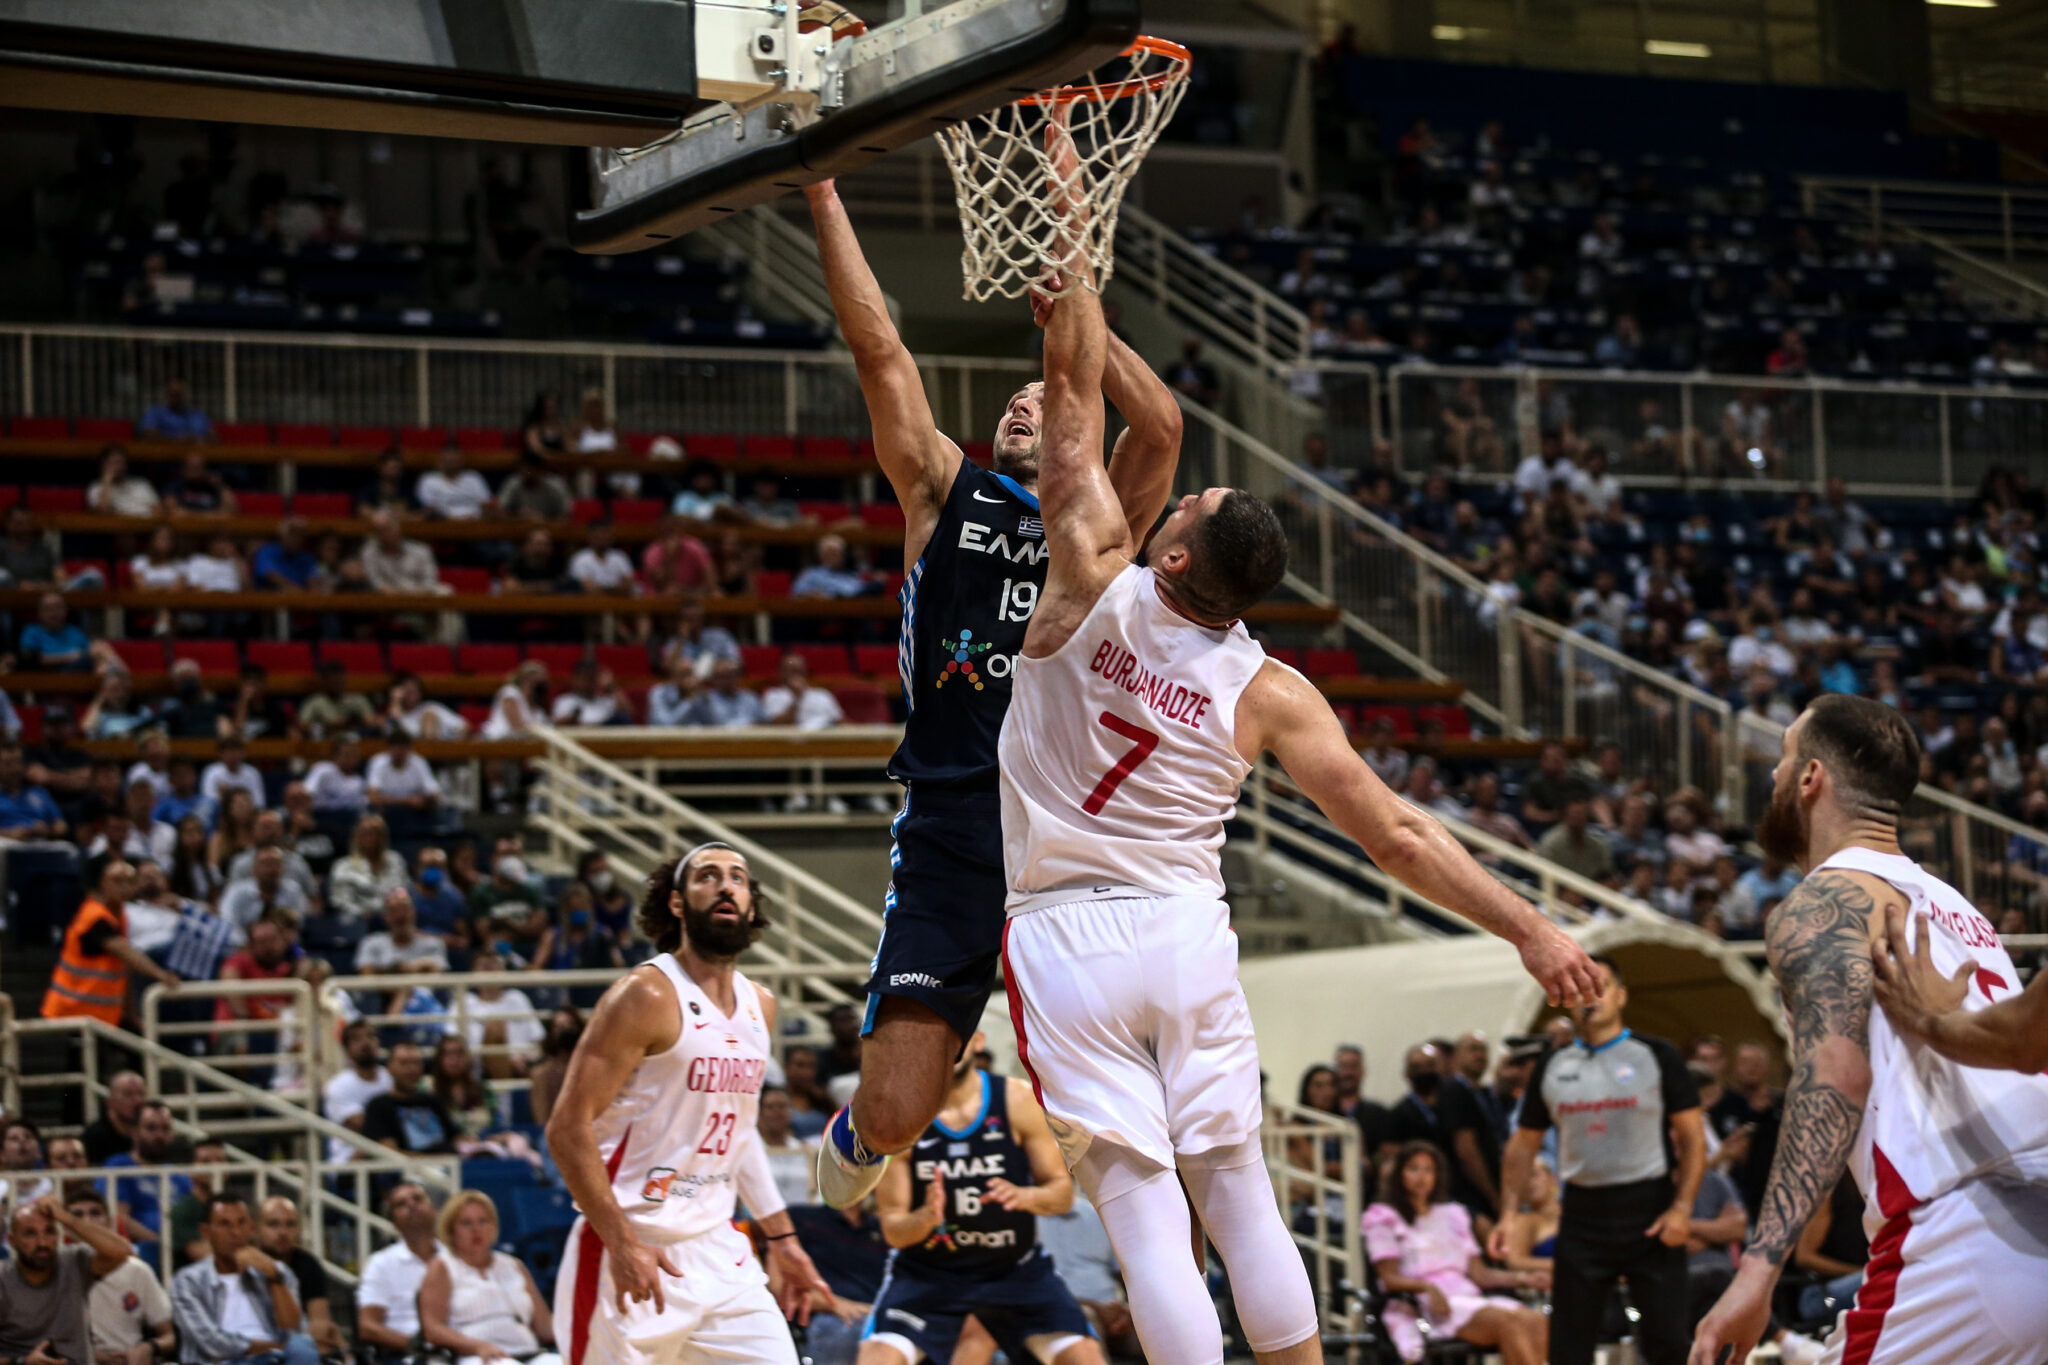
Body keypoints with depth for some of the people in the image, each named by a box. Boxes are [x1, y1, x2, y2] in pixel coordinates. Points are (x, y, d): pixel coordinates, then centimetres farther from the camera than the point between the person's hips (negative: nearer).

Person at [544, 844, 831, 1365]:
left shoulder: (760, 1008, 11)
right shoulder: (647, 996, -12)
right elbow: (568, 1127, -16)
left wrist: (780, 1237, 21)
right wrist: (622, 1243, -22)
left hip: (718, 1250, 7)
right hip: (633, 1254, -7)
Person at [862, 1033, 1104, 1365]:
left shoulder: (1018, 1099, -11)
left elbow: (1063, 1192, -4)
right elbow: (893, 1229, -11)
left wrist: (1025, 1196, -27)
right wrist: (926, 1218, -35)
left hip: (1015, 1267, 1)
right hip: (926, 1271, -1)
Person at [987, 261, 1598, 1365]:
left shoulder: (1094, 584, -9)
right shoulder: (1267, 693, -3)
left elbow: (1073, 384, -1)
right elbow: (1396, 835, -5)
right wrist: (1528, 929, 1)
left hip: (1067, 941, -2)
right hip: (1186, 934, 2)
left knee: (1146, 1221, -7)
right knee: (1240, 1202, 11)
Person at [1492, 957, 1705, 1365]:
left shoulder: (1656, 1057, 0)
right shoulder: (1552, 1068, 11)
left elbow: (1693, 1137, -3)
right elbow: (1523, 1145, 15)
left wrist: (1682, 1208, -15)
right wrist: (1508, 1214, 2)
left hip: (1649, 1214, -3)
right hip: (1583, 1214, 3)